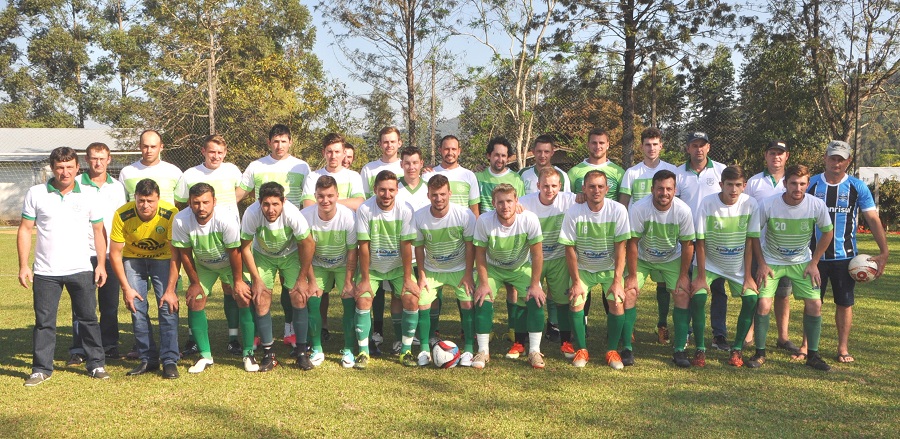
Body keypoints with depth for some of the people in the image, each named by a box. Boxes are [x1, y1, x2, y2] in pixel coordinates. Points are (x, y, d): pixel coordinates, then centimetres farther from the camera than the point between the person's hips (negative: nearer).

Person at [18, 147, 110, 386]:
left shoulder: (89, 195, 2)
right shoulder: (36, 194, 1)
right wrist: (23, 265, -2)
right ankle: (41, 368, 17)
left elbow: (98, 230, 8)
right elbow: (25, 230, 4)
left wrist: (101, 264, 3)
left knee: (88, 318, 6)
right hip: (45, 271, 0)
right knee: (44, 321, 6)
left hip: (81, 269, 0)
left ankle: (96, 364, 17)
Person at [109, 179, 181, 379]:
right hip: (133, 259, 2)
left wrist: (170, 290, -23)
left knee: (168, 307, -13)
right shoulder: (122, 215, -25)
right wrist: (126, 288, -14)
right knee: (137, 309, -5)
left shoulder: (170, 214, -29)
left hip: (163, 258, -1)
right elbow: (115, 253, -14)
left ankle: (170, 360, -7)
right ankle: (147, 359, 8)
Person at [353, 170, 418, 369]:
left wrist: (407, 279, -15)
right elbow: (363, 246, -17)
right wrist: (365, 280, -16)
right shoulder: (365, 209, -20)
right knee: (363, 300, -17)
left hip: (398, 265, 1)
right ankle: (363, 352, -4)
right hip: (372, 266, 0)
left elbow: (406, 245, -16)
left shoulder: (404, 210, -17)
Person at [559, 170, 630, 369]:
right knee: (576, 302, -17)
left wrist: (617, 281, -19)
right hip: (583, 268, 0)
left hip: (610, 268, 0)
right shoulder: (573, 213, -19)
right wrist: (576, 282, -14)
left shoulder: (618, 211, -19)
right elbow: (570, 249, -13)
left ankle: (612, 350, 4)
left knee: (618, 303, -17)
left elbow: (620, 247, -15)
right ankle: (581, 350, 4)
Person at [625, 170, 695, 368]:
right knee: (628, 293, -16)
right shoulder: (638, 209, -28)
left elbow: (687, 244, -10)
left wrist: (683, 275, -9)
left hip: (672, 258, 1)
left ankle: (680, 350, -1)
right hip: (641, 258, -1)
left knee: (684, 294, -13)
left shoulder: (683, 211, -22)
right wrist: (632, 276, -17)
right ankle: (627, 348, -3)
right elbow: (632, 243, -20)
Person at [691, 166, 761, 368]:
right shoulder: (708, 203, -20)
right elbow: (700, 241, -15)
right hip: (709, 263, -2)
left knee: (752, 298, -14)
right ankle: (700, 349, -5)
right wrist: (701, 276, -16)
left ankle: (737, 349, 3)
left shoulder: (750, 204, -14)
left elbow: (750, 241, -8)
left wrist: (748, 276, -8)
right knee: (697, 297, -21)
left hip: (738, 265, 2)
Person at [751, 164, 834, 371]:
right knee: (763, 305, -13)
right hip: (771, 261, -2)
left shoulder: (817, 205, -18)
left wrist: (814, 263, -3)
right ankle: (760, 353, 5)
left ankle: (812, 355, 11)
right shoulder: (768, 205, -23)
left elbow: (828, 233, 0)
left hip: (802, 262, 2)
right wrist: (761, 264, -11)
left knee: (815, 304, -6)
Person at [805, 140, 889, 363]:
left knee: (844, 303, 7)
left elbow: (873, 219, -1)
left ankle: (843, 348, 19)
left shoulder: (857, 187, 0)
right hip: (815, 255, 0)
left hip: (845, 256, 0)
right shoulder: (811, 184, 1)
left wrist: (884, 252, -9)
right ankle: (807, 345, 18)